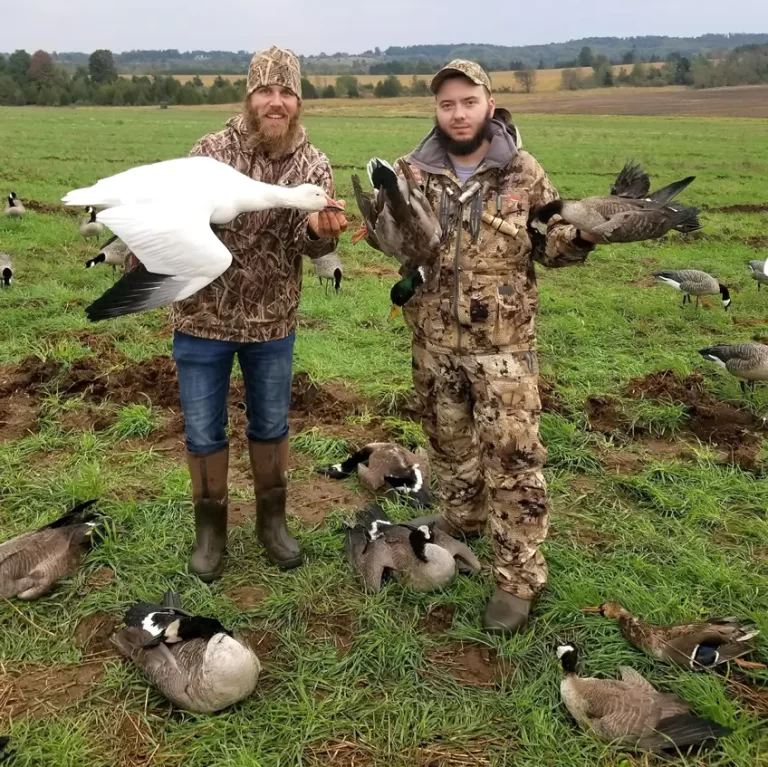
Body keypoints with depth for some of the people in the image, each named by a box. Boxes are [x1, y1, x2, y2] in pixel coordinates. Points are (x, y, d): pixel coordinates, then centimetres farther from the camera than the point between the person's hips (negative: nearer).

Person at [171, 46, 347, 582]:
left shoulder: (314, 166, -4)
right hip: (203, 317, -1)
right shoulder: (212, 151, -10)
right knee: (204, 433, 9)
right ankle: (210, 529, 30)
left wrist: (322, 230, -38)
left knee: (271, 426, 16)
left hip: (272, 322, 2)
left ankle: (272, 520, 36)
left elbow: (309, 243, -15)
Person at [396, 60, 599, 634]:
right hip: (435, 340, 3)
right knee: (449, 442, 20)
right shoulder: (415, 173, 0)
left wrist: (583, 234, -19)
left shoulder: (523, 172, -4)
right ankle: (461, 523, 45)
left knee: (512, 459, -2)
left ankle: (518, 579, 9)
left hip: (503, 342, -3)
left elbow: (550, 245, 2)